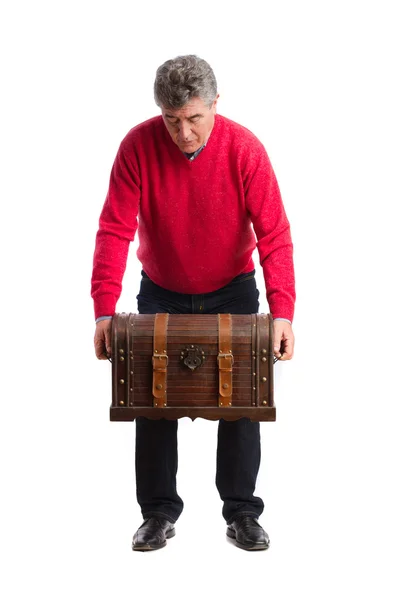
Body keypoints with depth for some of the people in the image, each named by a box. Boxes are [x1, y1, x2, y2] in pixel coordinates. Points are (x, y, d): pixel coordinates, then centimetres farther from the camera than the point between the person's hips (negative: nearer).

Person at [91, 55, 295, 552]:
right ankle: (158, 512, 11)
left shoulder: (244, 149, -23)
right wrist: (104, 309, -30)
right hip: (161, 293, 1)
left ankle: (241, 514, 11)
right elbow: (115, 229, -21)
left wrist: (282, 311, -33)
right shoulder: (138, 146, -21)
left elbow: (274, 235, -23)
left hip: (232, 291, -1)